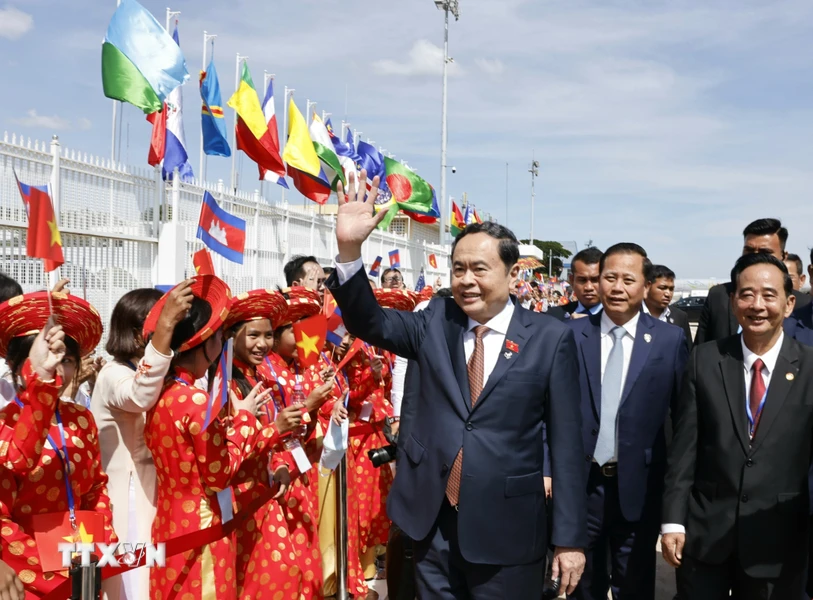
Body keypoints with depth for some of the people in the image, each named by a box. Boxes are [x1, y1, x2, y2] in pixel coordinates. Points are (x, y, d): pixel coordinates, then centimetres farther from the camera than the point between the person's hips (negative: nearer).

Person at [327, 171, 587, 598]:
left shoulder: (551, 338, -5)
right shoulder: (435, 323, 4)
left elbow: (566, 442, -4)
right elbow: (368, 323, -5)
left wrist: (570, 538, -5)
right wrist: (349, 249, -22)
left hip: (506, 529, -3)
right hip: (433, 523, 3)